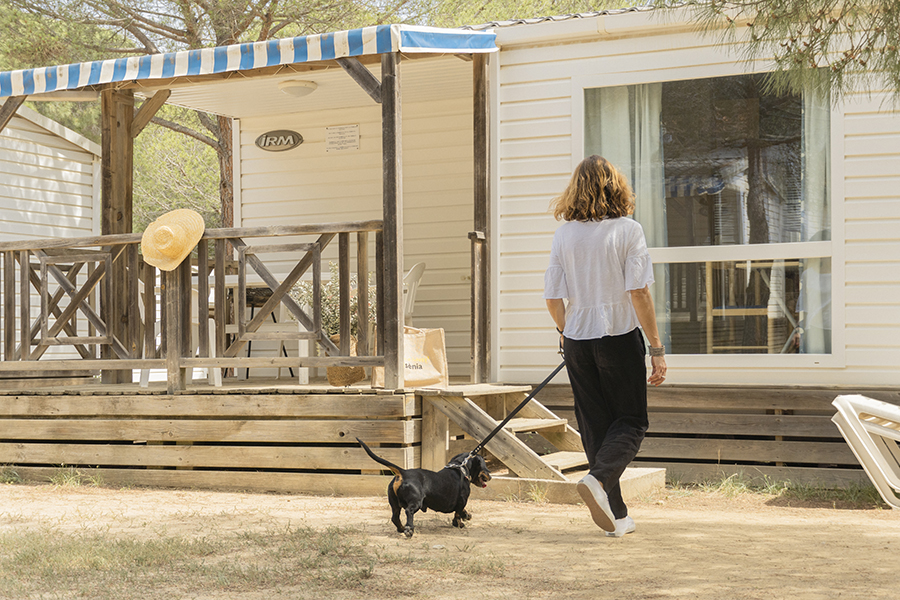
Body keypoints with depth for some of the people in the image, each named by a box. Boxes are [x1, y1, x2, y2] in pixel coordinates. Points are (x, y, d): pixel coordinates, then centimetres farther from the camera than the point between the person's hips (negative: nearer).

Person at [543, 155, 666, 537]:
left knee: (594, 426, 10)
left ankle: (616, 515, 12)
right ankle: (598, 479, -19)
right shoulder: (627, 230, -7)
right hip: (620, 337, -3)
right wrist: (657, 349, -8)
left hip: (578, 341, 4)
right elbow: (638, 292, -13)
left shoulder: (564, 234, 2)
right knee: (631, 421, 8)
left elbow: (552, 297, 2)